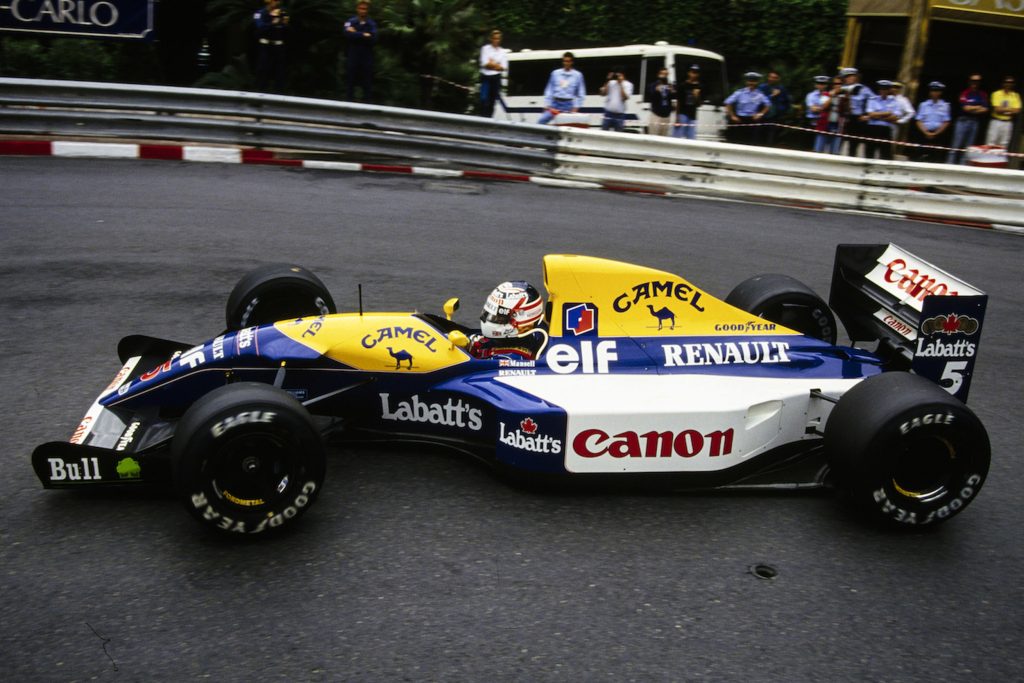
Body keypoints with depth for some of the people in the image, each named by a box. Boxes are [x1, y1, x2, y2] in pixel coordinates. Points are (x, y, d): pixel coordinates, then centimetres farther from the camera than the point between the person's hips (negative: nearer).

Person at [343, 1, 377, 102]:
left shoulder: (372, 24, 4)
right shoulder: (351, 22, 2)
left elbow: (373, 39, -10)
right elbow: (348, 35, -16)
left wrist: (356, 34, -10)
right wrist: (364, 35, -14)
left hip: (367, 57, 1)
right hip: (352, 56, 0)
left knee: (367, 83, 2)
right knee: (351, 81, 3)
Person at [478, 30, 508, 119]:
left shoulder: (503, 51, 10)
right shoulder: (485, 48, 3)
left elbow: (504, 67, 1)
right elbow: (484, 64, -8)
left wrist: (491, 64, -7)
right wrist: (497, 65, -2)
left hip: (496, 78, 3)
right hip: (486, 77, -3)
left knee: (492, 100, 4)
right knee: (484, 99, -12)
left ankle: (489, 118, 9)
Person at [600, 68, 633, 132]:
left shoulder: (628, 84, -1)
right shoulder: (611, 83, 7)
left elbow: (625, 98, -13)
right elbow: (603, 93, -1)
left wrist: (621, 84, -13)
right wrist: (607, 81, -7)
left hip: (620, 114, -2)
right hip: (608, 113, 2)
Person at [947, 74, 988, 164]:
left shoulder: (983, 95, 8)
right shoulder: (965, 93, -2)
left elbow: (985, 110, 0)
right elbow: (966, 108, -11)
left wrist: (971, 109, -8)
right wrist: (978, 107, 0)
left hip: (975, 122, 4)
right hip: (963, 121, -4)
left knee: (969, 146, 6)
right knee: (956, 145, -6)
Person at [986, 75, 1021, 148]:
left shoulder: (1016, 96, 5)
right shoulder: (996, 94, -4)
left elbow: (1017, 111, -4)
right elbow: (997, 109, -13)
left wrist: (1003, 110, -11)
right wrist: (1009, 109, -6)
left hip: (1008, 123, 3)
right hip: (996, 121, -3)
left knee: (1004, 144, 6)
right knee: (991, 143, -5)